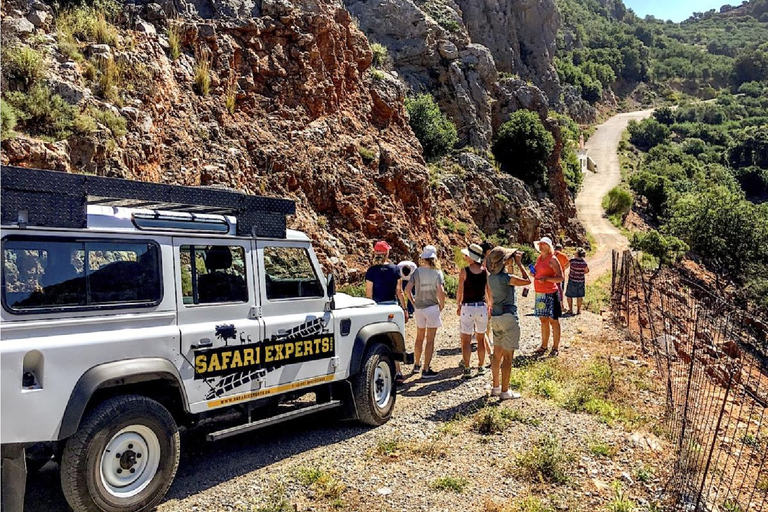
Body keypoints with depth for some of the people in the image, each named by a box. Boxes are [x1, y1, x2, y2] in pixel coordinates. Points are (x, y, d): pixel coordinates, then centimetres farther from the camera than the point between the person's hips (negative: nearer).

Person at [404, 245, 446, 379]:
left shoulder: (417, 272, -4)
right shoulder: (437, 273, -9)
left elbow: (407, 290, -9)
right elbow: (441, 292, -19)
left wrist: (414, 303, 5)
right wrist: (441, 305, -4)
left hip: (419, 308, 3)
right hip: (432, 308, -3)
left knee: (419, 338, 20)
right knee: (430, 340, 5)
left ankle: (416, 364, 34)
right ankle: (426, 370, 6)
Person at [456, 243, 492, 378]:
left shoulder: (464, 271, -9)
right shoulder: (485, 271, -1)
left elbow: (460, 291, -7)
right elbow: (490, 291, 4)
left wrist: (458, 305, 7)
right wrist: (490, 304, 19)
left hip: (467, 307, -3)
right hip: (482, 307, 3)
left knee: (466, 340, 4)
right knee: (481, 339, 16)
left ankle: (467, 369, 3)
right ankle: (481, 367, 24)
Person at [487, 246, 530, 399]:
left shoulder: (491, 277, 6)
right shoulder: (506, 277, -18)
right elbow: (527, 281, -12)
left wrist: (512, 265, 19)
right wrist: (519, 264, -4)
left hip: (496, 317, 8)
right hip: (508, 317, -8)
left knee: (497, 354, 15)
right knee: (507, 356, -1)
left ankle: (495, 387, 24)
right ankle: (505, 391, 5)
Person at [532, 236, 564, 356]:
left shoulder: (552, 259, -10)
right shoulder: (539, 258, 13)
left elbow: (560, 278, -13)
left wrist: (546, 278, -26)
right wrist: (533, 274, 5)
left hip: (550, 294, -7)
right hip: (539, 294, 7)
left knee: (553, 320, 1)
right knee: (543, 320, 14)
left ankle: (555, 347, 10)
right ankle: (544, 346, 22)